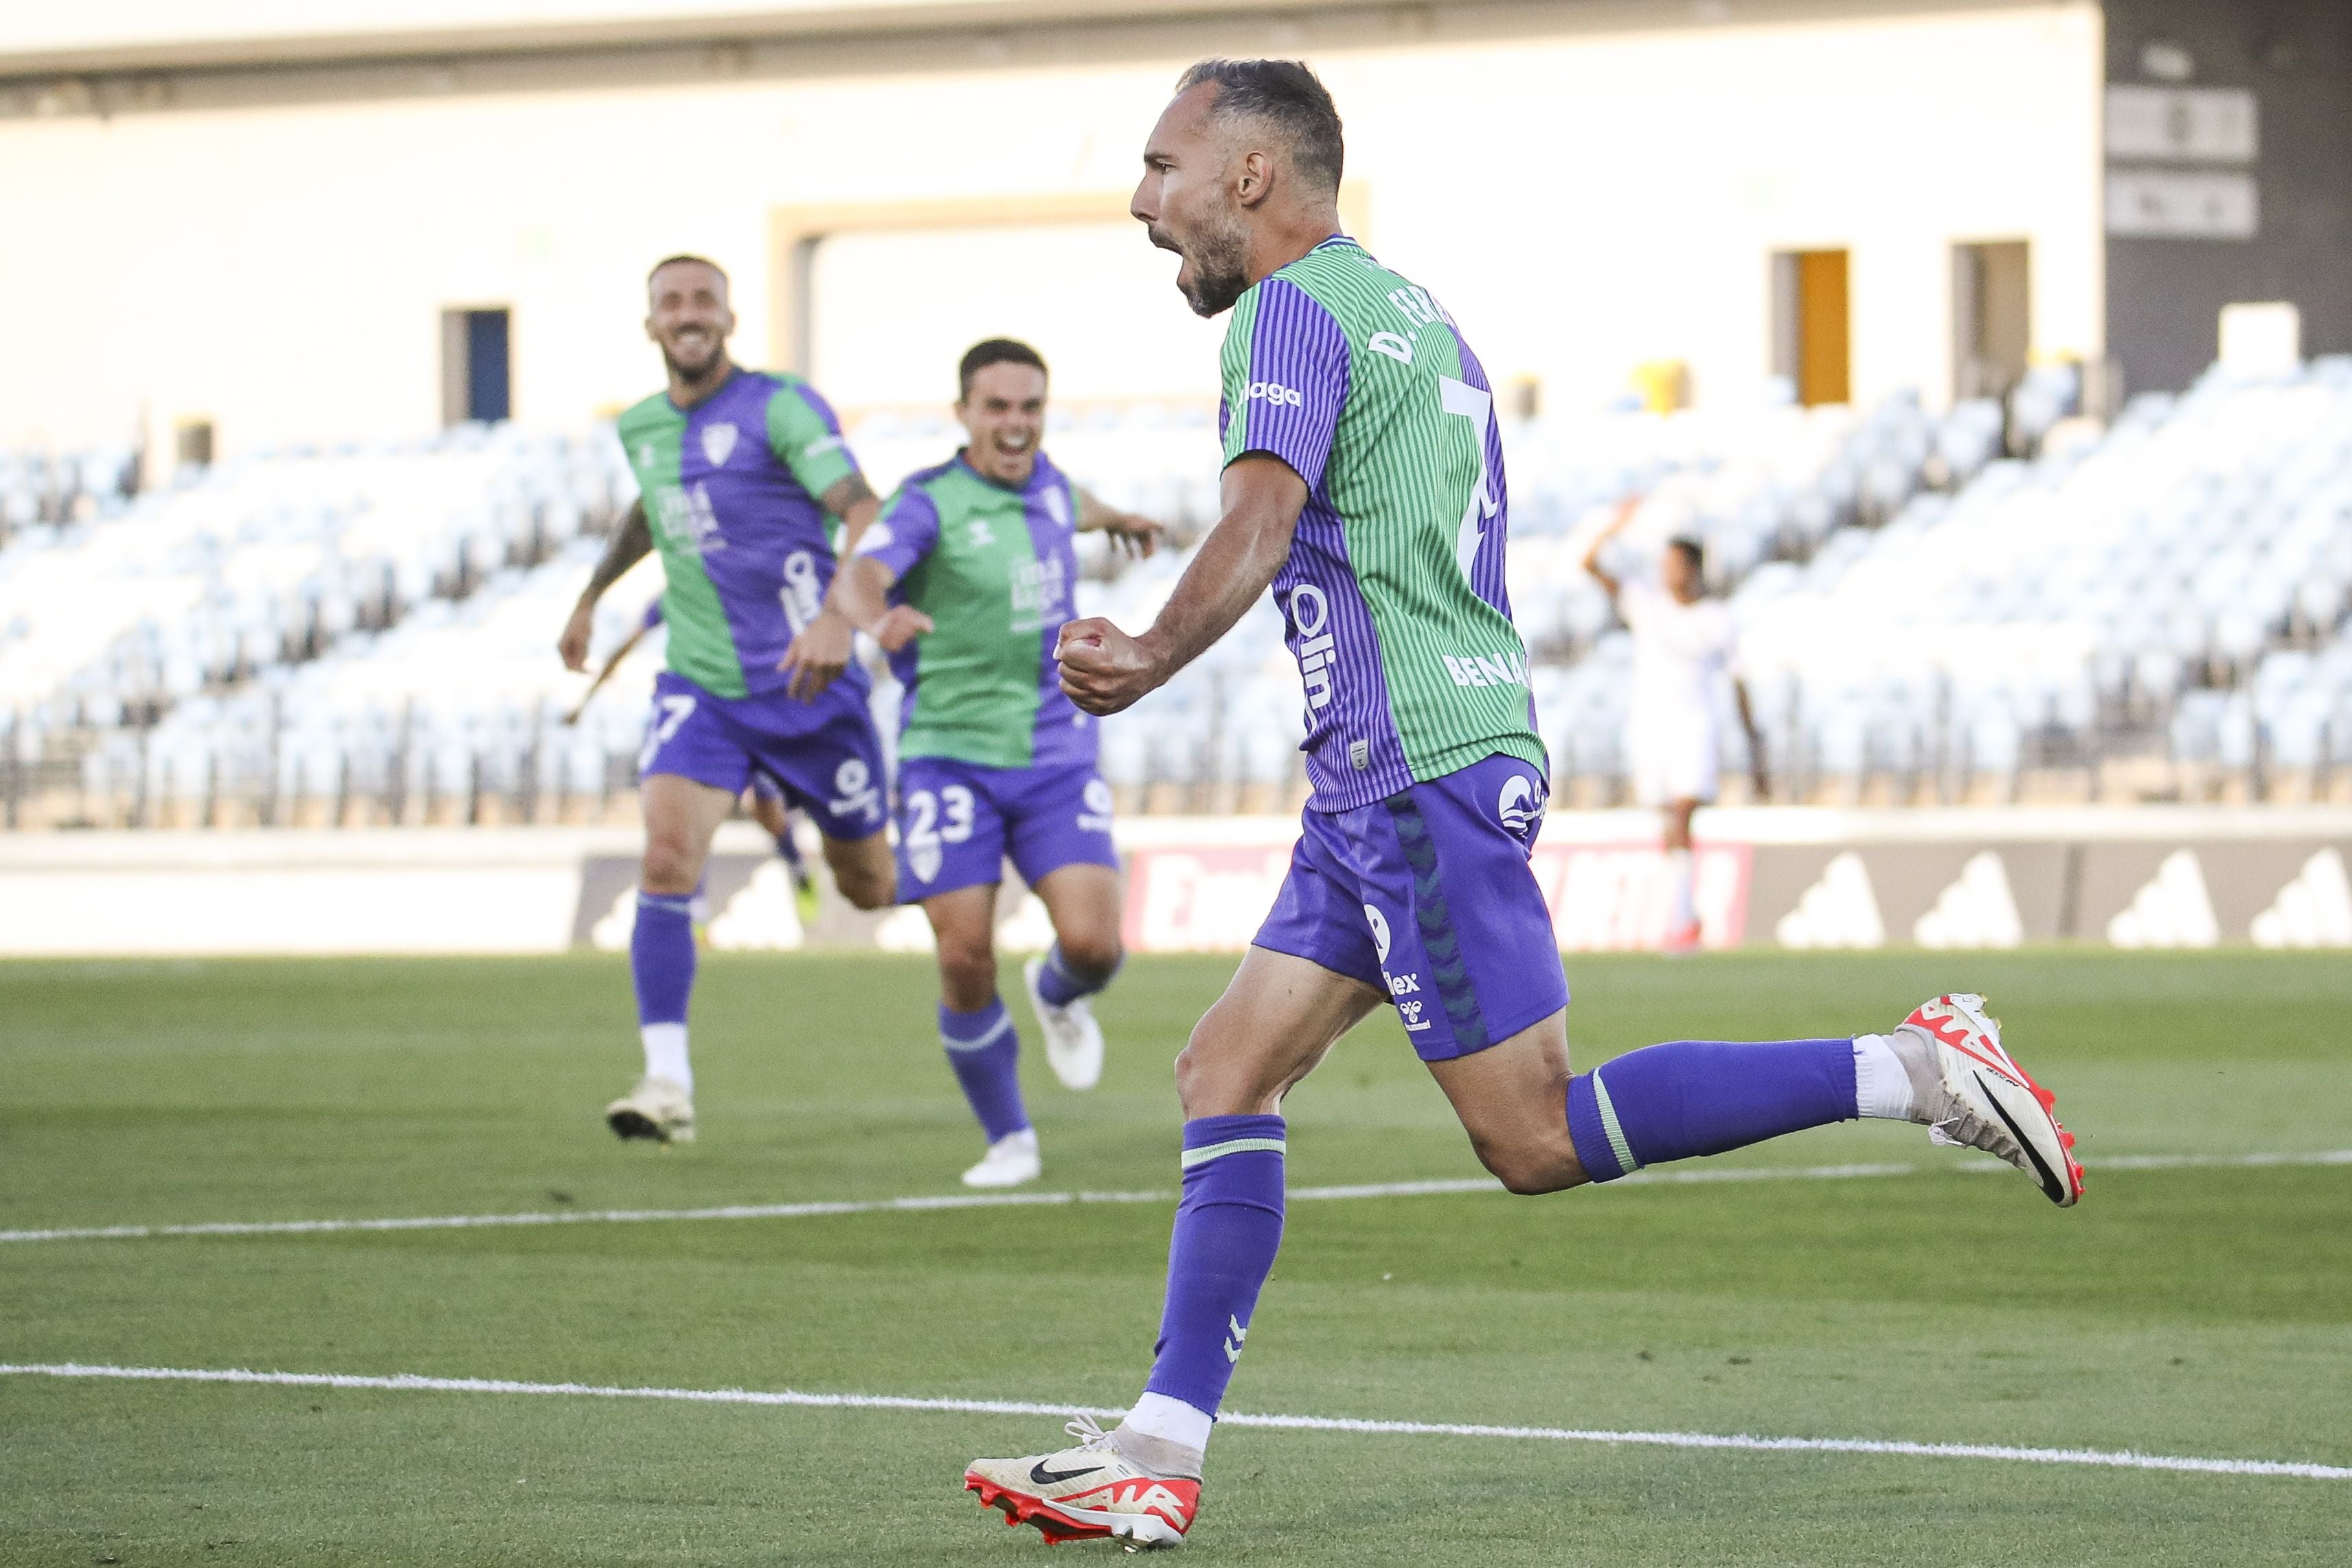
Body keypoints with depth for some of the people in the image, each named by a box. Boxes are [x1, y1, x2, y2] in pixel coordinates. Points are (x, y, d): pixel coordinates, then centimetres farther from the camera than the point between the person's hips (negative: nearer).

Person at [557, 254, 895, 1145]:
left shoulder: (779, 407, -11)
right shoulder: (641, 428, 8)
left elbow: (863, 511, -22)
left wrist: (842, 612, -39)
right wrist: (591, 595, 40)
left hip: (807, 686, -3)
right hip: (699, 689, 3)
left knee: (870, 888, 8)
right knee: (667, 858, -20)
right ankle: (668, 1085, -22)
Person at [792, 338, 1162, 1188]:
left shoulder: (1042, 485, 6)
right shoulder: (929, 503, -12)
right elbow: (856, 578, -32)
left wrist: (1114, 517, 56)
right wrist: (877, 619, -56)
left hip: (1057, 757, 4)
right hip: (951, 757, -4)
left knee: (1092, 944, -13)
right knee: (966, 965, -9)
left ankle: (1057, 994, 25)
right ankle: (1008, 1140, 13)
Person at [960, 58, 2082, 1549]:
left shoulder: (1294, 311, -9)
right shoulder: (1412, 311, 20)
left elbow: (1259, 526, -24)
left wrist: (1145, 665, -32)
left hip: (1420, 773, -10)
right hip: (1380, 786, 10)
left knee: (1538, 1140, -9)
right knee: (1225, 1075, 7)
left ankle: (1910, 1071, -11)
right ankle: (1158, 1459, 3)